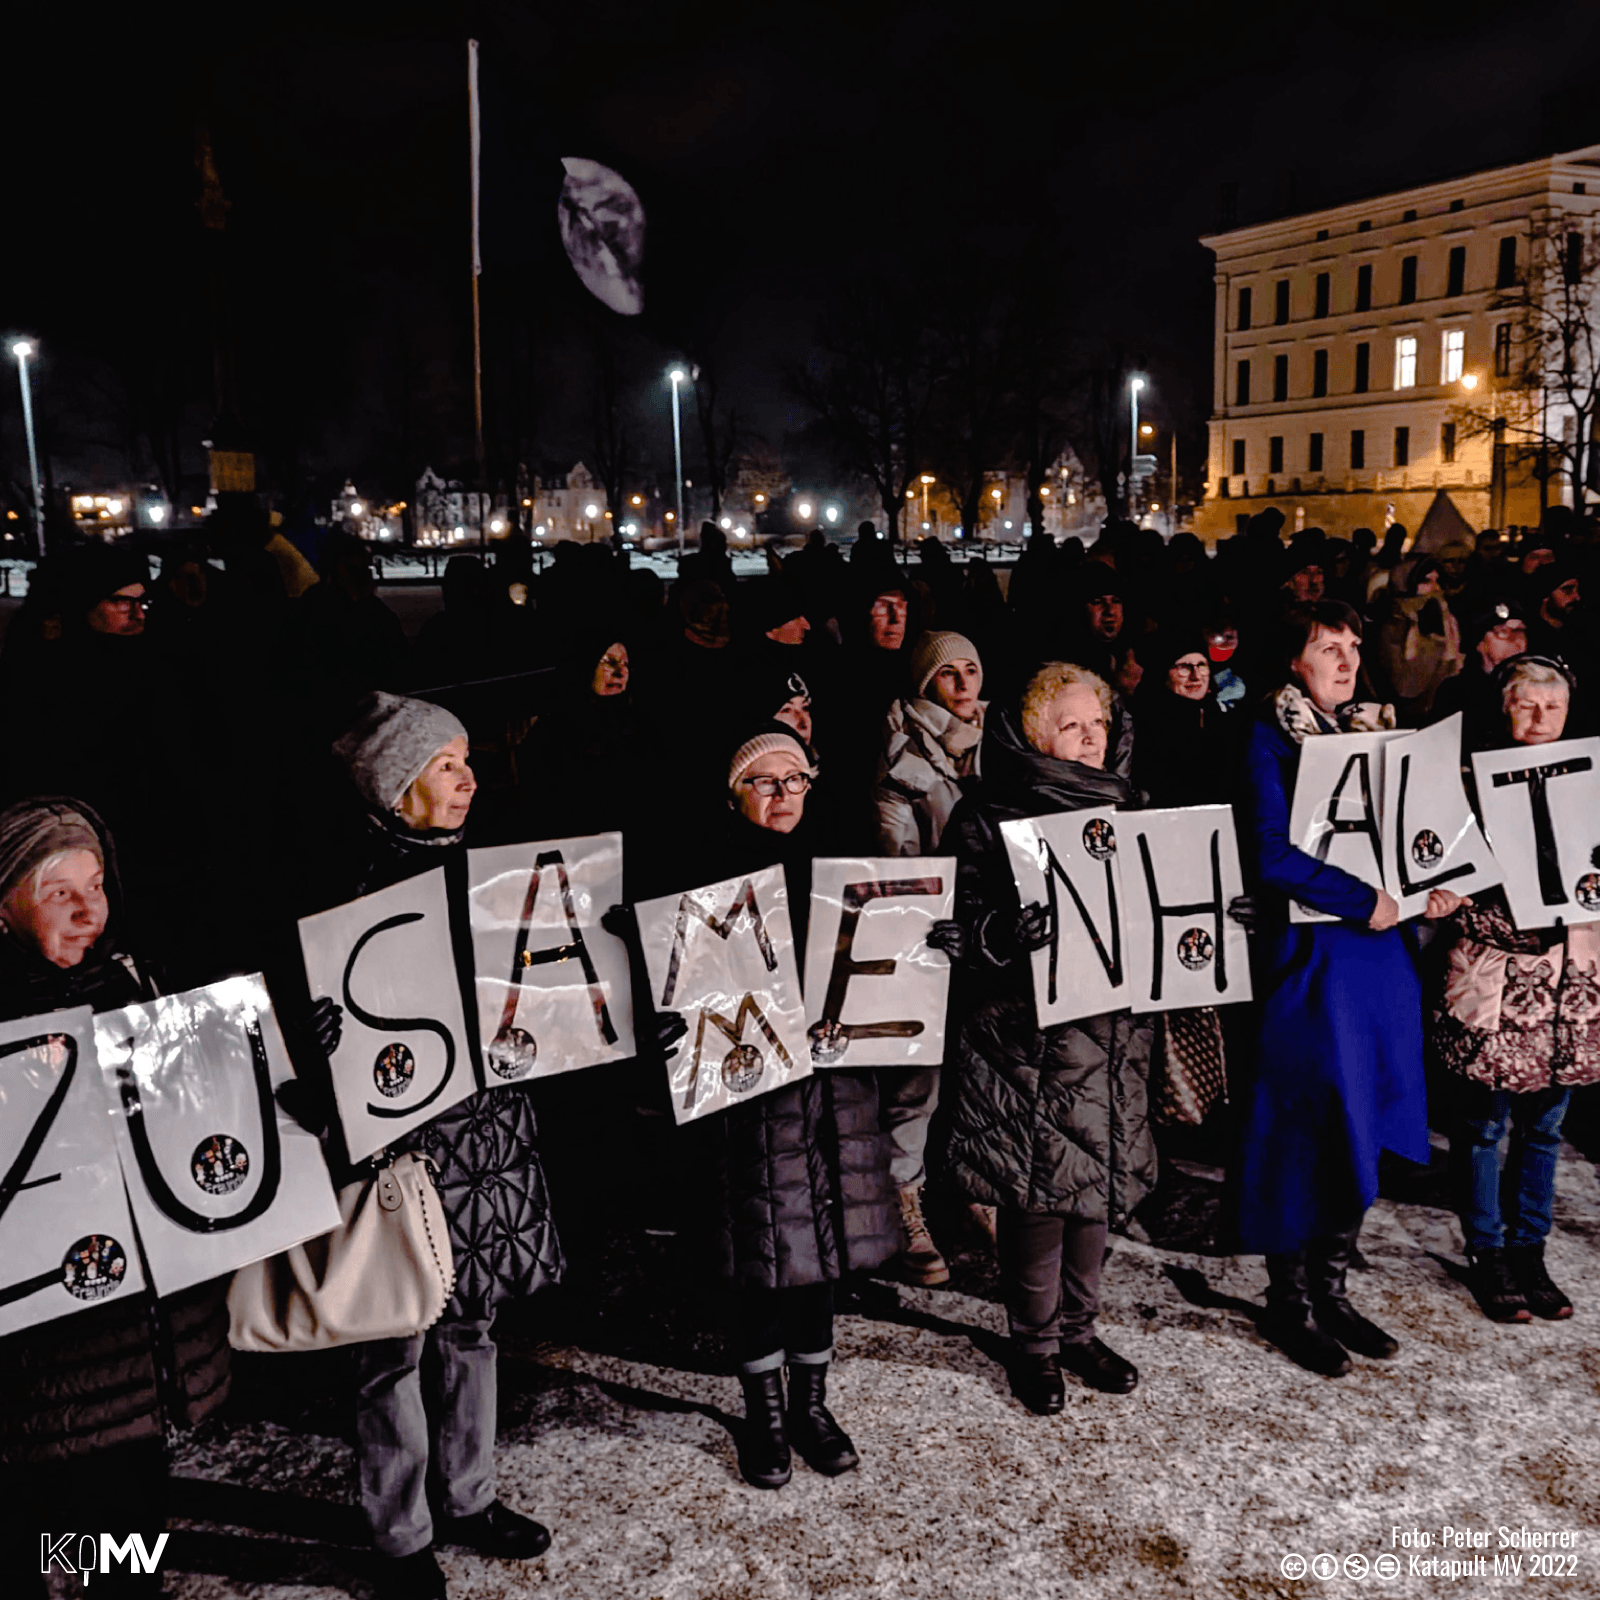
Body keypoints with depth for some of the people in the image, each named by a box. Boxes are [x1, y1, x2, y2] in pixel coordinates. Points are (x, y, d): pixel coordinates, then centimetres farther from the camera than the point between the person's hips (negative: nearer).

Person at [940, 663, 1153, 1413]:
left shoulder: (1123, 810, 11)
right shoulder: (987, 821, -6)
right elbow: (961, 927, -12)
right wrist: (1013, 930, -31)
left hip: (1111, 1028, 5)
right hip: (1025, 1034, -5)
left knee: (1100, 1177, 12)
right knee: (1037, 1189, 1)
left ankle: (1078, 1327, 31)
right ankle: (1035, 1342, 21)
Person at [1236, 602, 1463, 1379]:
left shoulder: (1377, 730, 13)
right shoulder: (1269, 737, -8)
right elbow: (1270, 856, -19)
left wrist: (1436, 884, 1)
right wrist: (1363, 901, -20)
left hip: (1382, 955, 7)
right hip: (1310, 957, -7)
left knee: (1362, 1135, 12)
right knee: (1308, 1133, 0)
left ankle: (1330, 1289, 28)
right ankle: (1288, 1302, 17)